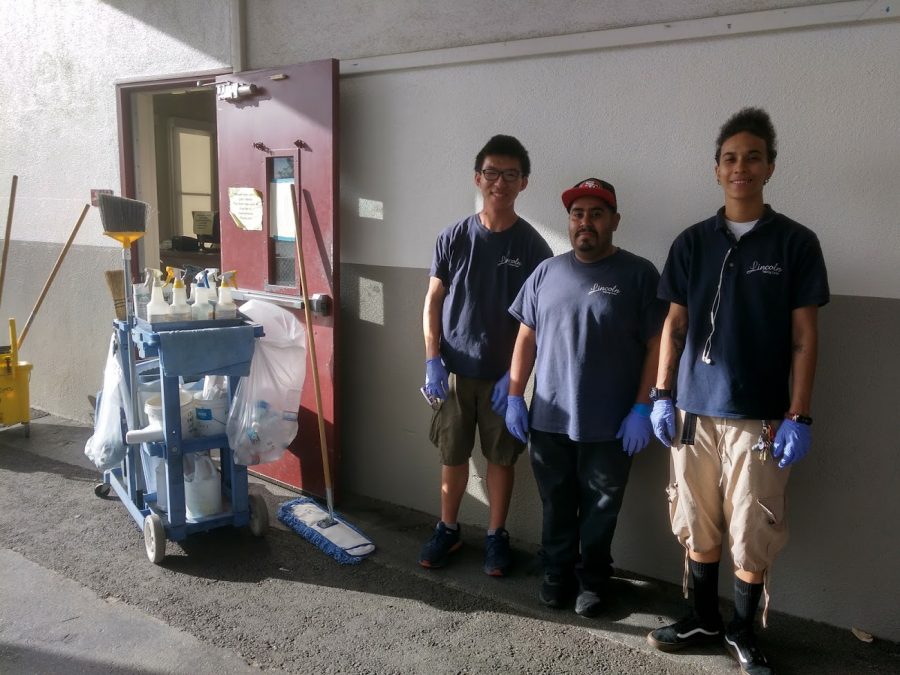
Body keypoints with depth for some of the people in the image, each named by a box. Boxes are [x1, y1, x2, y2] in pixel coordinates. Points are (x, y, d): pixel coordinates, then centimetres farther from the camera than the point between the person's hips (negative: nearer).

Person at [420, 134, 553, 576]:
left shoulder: (532, 247, -6)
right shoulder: (453, 238, -1)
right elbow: (432, 303, 2)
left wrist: (515, 375, -11)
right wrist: (432, 361, -6)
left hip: (503, 375, -1)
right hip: (454, 371, 1)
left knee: (501, 457, 11)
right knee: (452, 454, 12)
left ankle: (496, 535, 28)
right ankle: (447, 529, 31)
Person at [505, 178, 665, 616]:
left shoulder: (638, 274, -5)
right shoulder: (546, 272, 7)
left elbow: (656, 344, -7)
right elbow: (526, 338, 9)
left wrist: (642, 407, -12)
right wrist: (515, 397, 4)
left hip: (610, 424, -3)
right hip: (550, 419, 3)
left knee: (600, 511, 12)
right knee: (556, 507, 16)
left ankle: (593, 580, 32)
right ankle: (557, 573, 35)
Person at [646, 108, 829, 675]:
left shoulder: (795, 242, 0)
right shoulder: (692, 242, 7)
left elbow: (804, 336, -1)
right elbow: (675, 325, 9)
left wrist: (799, 416, -6)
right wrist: (662, 396, 4)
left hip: (760, 415, -2)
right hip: (694, 410, 2)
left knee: (753, 533, 5)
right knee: (698, 526, 11)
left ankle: (744, 628, 27)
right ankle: (704, 618, 31)